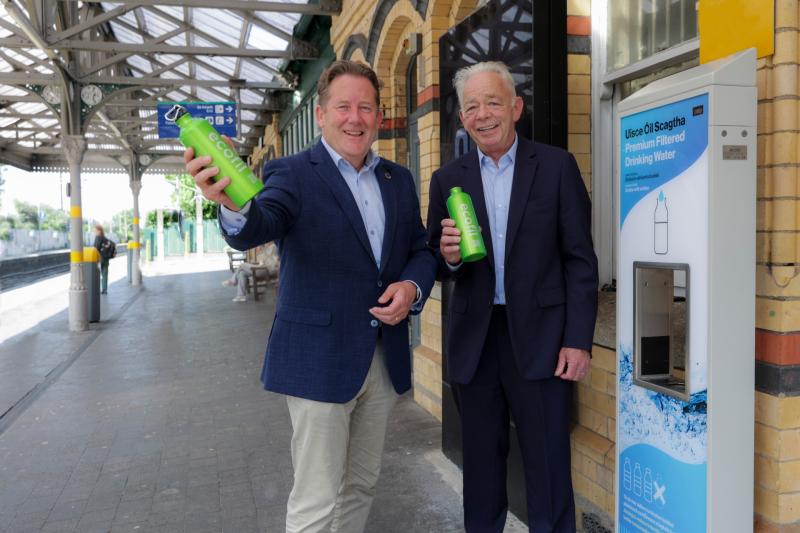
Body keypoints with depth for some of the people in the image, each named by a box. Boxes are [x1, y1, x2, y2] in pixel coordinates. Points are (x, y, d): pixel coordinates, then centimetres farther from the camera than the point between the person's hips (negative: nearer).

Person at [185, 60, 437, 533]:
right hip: (320, 359, -5)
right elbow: (258, 227, -25)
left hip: (385, 358, 6)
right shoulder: (292, 174, -7)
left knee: (361, 485, 20)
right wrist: (234, 205, -48)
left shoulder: (399, 180, 10)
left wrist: (412, 286, -9)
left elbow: (421, 250, 13)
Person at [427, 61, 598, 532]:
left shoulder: (557, 166, -1)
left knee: (549, 469, 5)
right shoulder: (448, 180, 6)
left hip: (540, 338, -2)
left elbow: (580, 260, -2)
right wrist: (447, 256, -15)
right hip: (474, 341, 3)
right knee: (481, 467, 15)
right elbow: (436, 265, 9)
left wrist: (578, 341, -8)